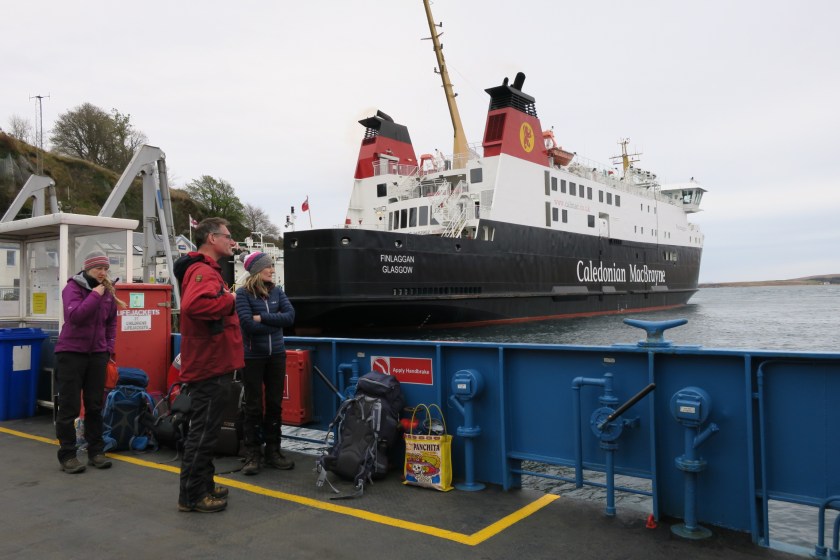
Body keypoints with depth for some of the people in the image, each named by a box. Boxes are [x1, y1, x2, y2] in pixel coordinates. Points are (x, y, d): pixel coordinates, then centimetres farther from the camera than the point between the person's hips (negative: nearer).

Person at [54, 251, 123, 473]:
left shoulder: (108, 292, 6)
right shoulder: (72, 288, -9)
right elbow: (74, 316, -25)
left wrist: (109, 347, 7)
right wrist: (95, 294, -22)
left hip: (98, 354, 5)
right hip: (71, 352, -5)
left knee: (95, 405, 9)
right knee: (69, 406, 1)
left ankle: (96, 451, 17)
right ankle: (67, 455, 9)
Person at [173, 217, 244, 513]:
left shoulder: (207, 270, 17)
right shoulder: (204, 272, -19)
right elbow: (193, 304, -37)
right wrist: (229, 300, -24)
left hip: (212, 364, 11)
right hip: (210, 367, -11)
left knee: (205, 430, 19)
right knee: (203, 431, -1)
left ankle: (204, 486, 31)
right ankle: (191, 496, 9)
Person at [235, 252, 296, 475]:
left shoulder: (277, 291, 6)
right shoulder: (243, 293, -8)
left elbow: (290, 316, -5)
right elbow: (248, 324, -18)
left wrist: (263, 317, -14)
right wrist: (276, 322, -7)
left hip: (276, 354, 4)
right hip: (252, 356, -4)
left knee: (275, 404, 9)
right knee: (254, 406, 3)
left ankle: (273, 450, 20)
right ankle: (252, 454, 12)